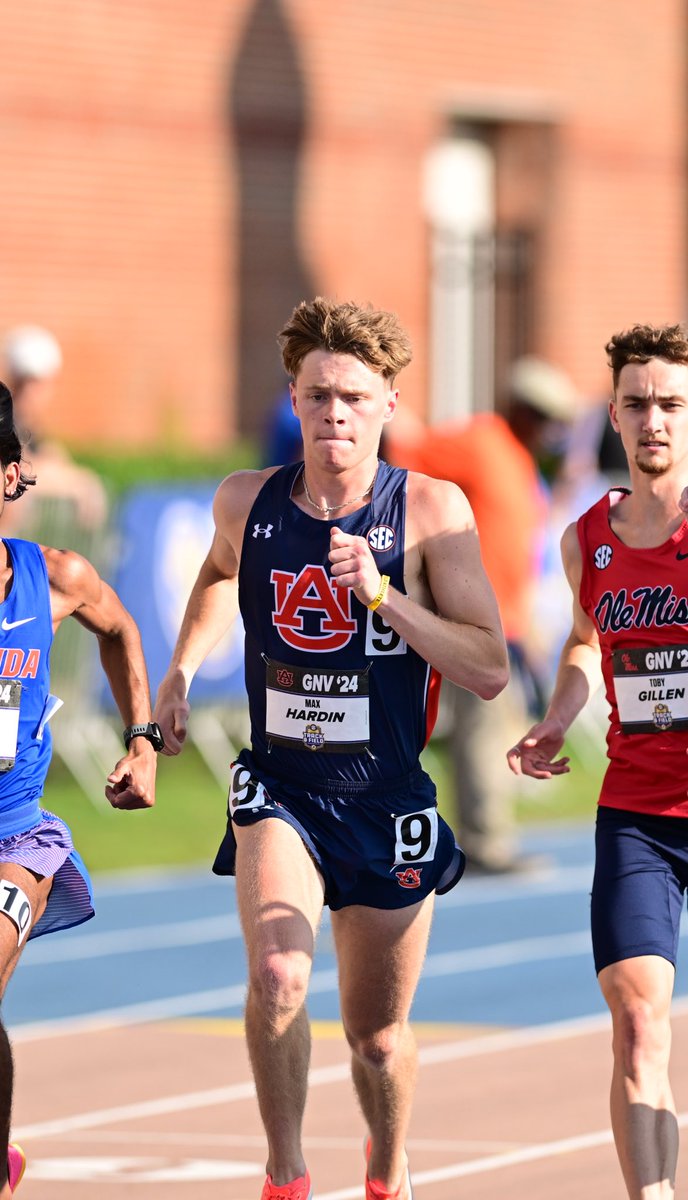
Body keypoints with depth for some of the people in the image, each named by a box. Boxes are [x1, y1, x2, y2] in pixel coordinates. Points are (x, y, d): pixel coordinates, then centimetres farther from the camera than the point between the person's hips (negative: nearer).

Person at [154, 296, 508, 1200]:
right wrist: (182, 666, 12)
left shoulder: (431, 510, -10)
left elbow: (489, 670, -15)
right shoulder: (245, 503, -3)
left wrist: (380, 593, -24)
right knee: (279, 974, -28)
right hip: (278, 788, 0)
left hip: (388, 801, 0)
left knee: (378, 1034, 13)